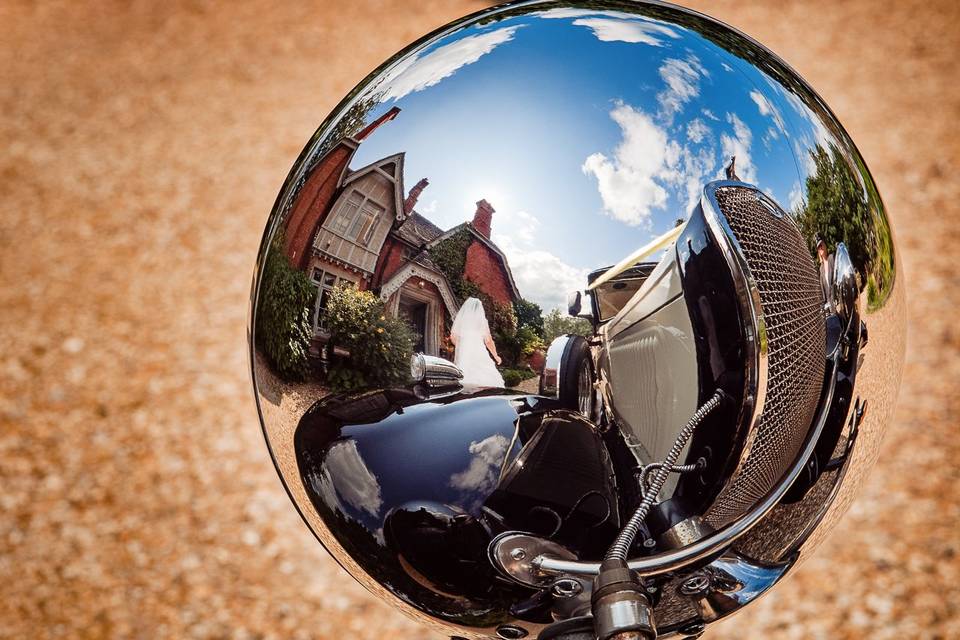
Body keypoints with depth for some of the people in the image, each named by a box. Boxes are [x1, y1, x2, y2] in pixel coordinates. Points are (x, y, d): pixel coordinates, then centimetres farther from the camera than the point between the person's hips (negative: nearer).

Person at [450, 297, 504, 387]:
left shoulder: (459, 319, 5)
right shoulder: (481, 320, -3)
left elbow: (453, 337, 7)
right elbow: (488, 341, -2)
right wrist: (496, 356, 9)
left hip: (462, 355, 3)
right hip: (478, 354, -3)